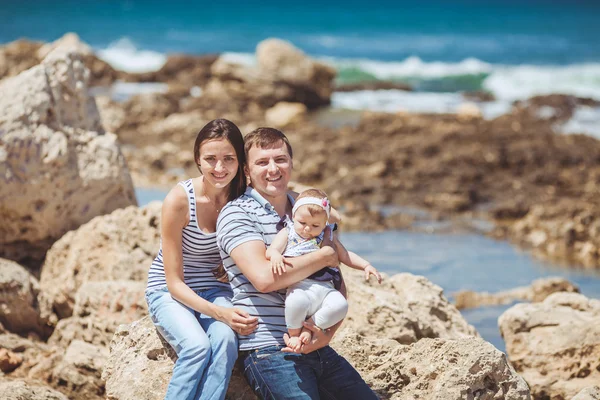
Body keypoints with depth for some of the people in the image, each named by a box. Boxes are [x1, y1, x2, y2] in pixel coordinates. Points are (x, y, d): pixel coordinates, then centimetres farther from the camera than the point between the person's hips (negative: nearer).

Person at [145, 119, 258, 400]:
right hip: (169, 293, -3)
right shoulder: (179, 200, -19)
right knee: (197, 346, -34)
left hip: (215, 290, 3)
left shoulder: (244, 198, -8)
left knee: (225, 341, -32)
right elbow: (174, 282, -16)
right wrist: (218, 313, -30)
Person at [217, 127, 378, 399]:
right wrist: (327, 255, -9)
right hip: (267, 350, -6)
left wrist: (328, 332, -7)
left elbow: (338, 287, 12)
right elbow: (264, 277, -21)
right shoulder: (236, 213, -5)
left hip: (317, 346, 6)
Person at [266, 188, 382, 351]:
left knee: (340, 305, -28)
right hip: (300, 286, -4)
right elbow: (270, 251, 3)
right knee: (296, 301, -39)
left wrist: (366, 266, 15)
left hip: (325, 288, 4)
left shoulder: (327, 238, 24)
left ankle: (309, 328, -9)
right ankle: (294, 333, -10)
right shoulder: (287, 233, 15)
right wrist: (275, 256, -23)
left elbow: (345, 255, 29)